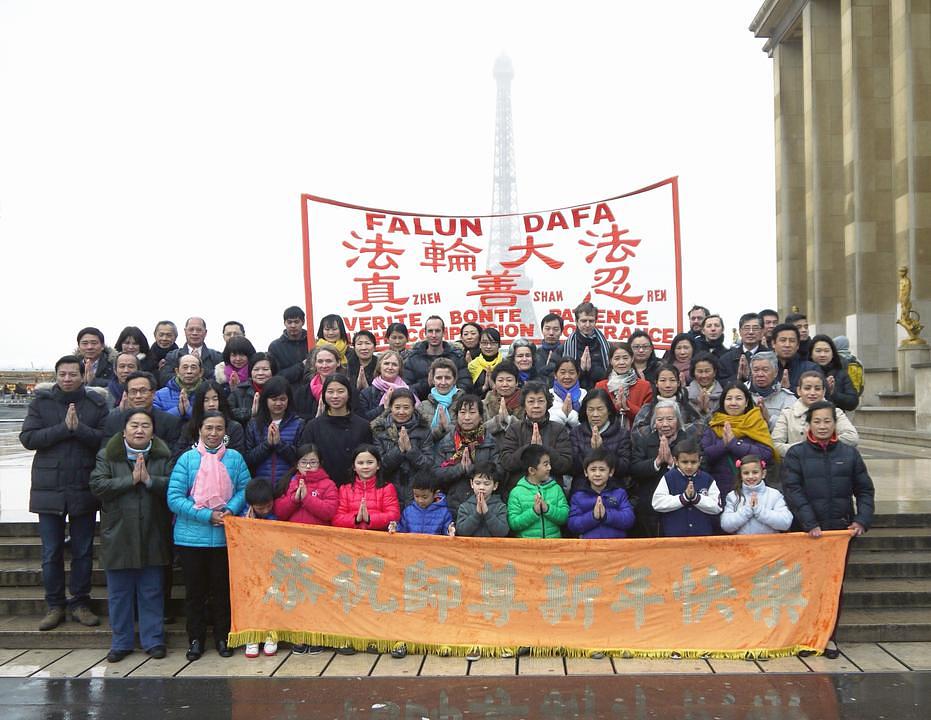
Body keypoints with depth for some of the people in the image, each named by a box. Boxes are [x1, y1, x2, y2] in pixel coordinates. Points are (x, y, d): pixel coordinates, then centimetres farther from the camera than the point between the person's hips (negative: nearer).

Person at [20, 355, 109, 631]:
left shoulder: (97, 403, 1)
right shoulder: (41, 402, 3)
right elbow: (28, 438, -7)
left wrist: (79, 428, -21)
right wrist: (64, 428, -16)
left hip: (84, 489, 0)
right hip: (49, 488, 1)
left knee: (83, 552, 8)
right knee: (51, 553, 8)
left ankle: (79, 603, 21)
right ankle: (54, 606, 20)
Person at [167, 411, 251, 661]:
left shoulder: (235, 458, 0)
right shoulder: (187, 459, -4)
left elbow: (245, 488, 1)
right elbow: (174, 498, -10)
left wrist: (231, 509, -18)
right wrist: (207, 515, -16)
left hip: (224, 536, 1)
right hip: (191, 536, -1)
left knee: (222, 588, 11)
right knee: (195, 590, 10)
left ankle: (222, 638, 25)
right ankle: (196, 639, 23)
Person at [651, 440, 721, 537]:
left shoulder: (708, 480, 3)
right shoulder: (668, 478, 0)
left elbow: (716, 507, -4)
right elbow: (657, 503, -11)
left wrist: (695, 497, -18)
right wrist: (684, 497, -18)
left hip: (703, 534, 1)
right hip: (674, 535, -1)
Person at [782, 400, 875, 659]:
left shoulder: (849, 453, 7)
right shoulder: (796, 454, -1)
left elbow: (864, 489, 8)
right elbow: (793, 491, -8)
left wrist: (862, 520, -5)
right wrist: (810, 524, -16)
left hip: (841, 530, 2)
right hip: (807, 531, -2)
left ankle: (829, 636, 18)